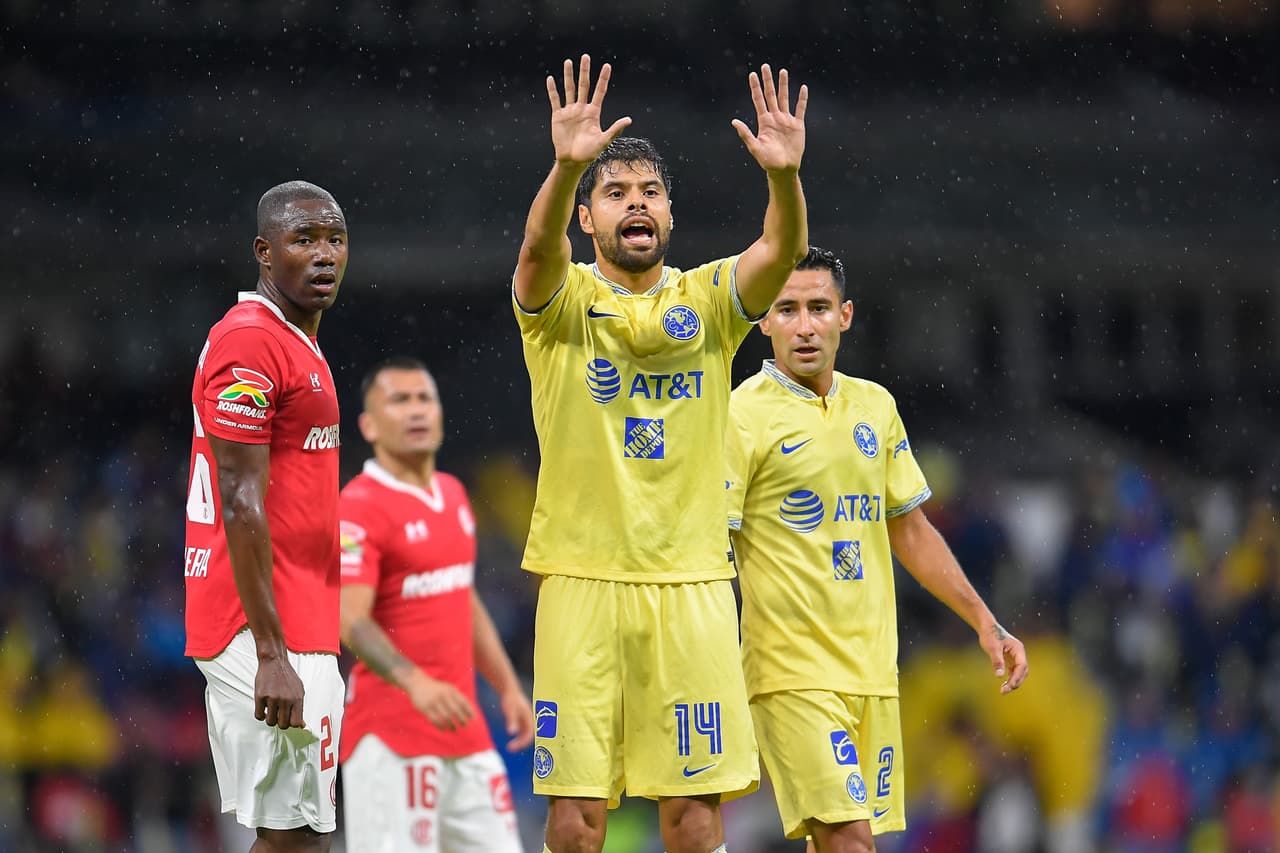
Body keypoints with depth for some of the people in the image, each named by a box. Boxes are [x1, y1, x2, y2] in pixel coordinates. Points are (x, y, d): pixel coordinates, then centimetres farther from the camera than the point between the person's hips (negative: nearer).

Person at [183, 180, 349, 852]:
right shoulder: (249, 343, -14)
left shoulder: (296, 343, 19)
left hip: (296, 624, 10)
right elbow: (241, 506, -19)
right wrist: (273, 656, -23)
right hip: (268, 630, -10)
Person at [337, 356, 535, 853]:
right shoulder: (360, 509, -13)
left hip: (463, 724, 9)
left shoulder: (453, 495, 15)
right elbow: (351, 621, -25)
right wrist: (415, 681, -40)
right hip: (391, 734, -8)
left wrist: (508, 687, 22)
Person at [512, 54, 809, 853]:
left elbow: (782, 251, -11)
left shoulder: (708, 300, 8)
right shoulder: (564, 300, 3)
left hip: (692, 583, 2)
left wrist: (785, 176, -32)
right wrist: (568, 166, -40)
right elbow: (540, 247, -20)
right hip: (583, 578, -2)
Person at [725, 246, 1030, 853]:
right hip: (792, 673, -6)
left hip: (871, 668, 6)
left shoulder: (874, 406, 12)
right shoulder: (743, 416, -7)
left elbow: (910, 531, 21)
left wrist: (984, 622, 17)